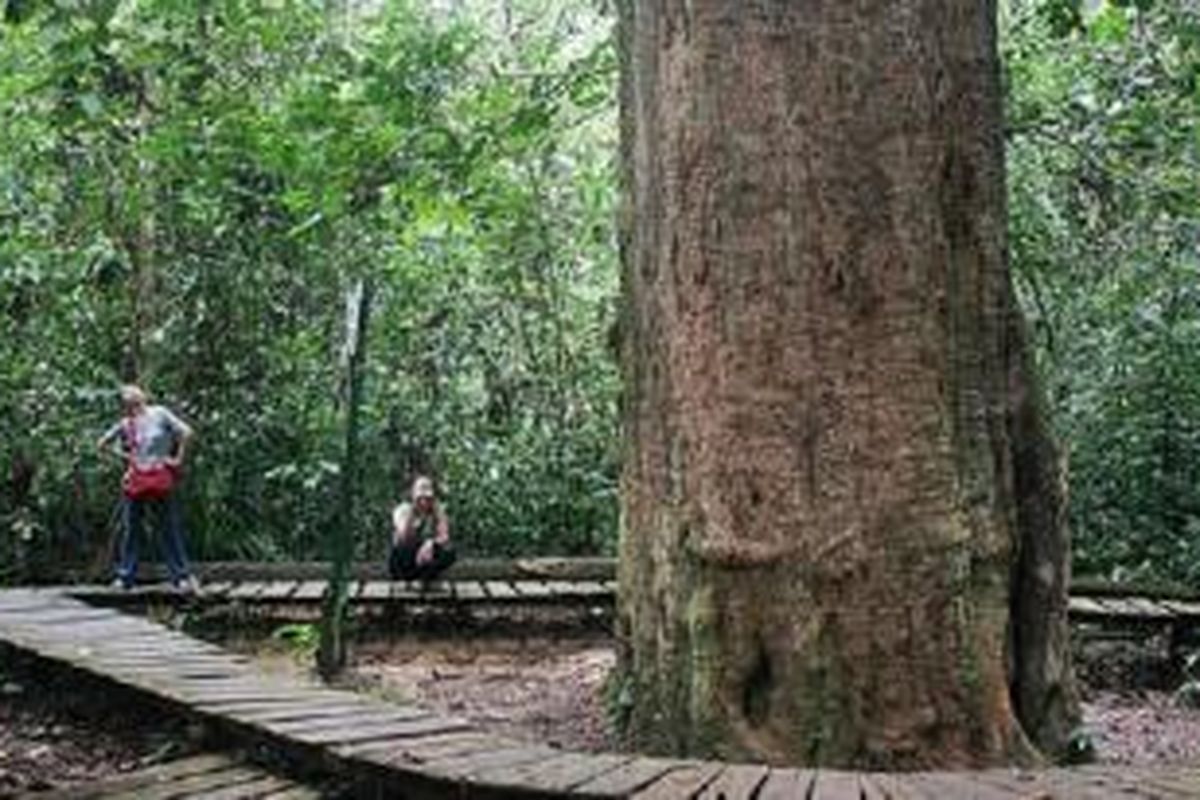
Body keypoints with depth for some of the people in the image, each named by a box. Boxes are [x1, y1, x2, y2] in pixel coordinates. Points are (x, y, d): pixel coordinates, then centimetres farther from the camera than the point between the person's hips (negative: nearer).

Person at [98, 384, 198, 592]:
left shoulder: (159, 414, -1)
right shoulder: (125, 424, 8)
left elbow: (186, 432, -7)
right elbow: (103, 444, 18)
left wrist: (178, 458, -7)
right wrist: (123, 455, 7)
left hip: (161, 479, -3)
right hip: (135, 481, 3)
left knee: (171, 528, -1)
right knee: (130, 529, 5)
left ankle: (181, 576, 2)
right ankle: (125, 576, 12)